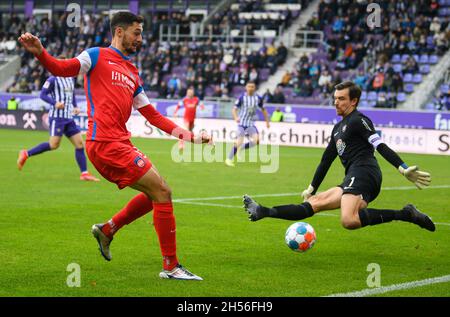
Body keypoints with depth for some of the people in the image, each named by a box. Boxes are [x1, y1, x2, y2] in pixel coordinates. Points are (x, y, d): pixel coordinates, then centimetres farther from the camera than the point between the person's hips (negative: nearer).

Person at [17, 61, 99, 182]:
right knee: (54, 144, -15)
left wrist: (75, 107, 10)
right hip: (57, 116, -7)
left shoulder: (70, 79, 17)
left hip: (69, 117, 7)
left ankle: (84, 173, 2)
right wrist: (55, 103, -22)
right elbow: (43, 94, -8)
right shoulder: (53, 79, -5)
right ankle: (26, 154, 1)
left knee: (80, 143, 0)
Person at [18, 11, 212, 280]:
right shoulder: (98, 56, 2)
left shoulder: (133, 73, 24)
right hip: (106, 143, -9)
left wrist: (188, 136, 18)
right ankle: (171, 266, -3)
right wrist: (40, 53, -33)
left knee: (156, 194, 14)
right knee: (162, 192, -9)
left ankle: (108, 230, 23)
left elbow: (152, 115, 25)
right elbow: (62, 69, -13)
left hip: (120, 143, 9)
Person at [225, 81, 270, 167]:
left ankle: (241, 147, 8)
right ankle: (229, 159, -1)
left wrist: (267, 121, 15)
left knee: (256, 140, -15)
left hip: (251, 123, 4)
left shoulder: (258, 98, 1)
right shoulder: (242, 98, -8)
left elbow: (263, 110, 15)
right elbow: (234, 109, -8)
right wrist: (236, 117, -27)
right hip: (242, 122, -4)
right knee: (240, 141, -13)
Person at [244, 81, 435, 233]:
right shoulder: (338, 128, 28)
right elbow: (326, 160, 37)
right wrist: (311, 189, 42)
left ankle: (404, 214, -30)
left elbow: (380, 146, -13)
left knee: (348, 221, -33)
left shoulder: (358, 120, 0)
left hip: (363, 173, -9)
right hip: (352, 181, 9)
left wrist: (403, 169, -25)